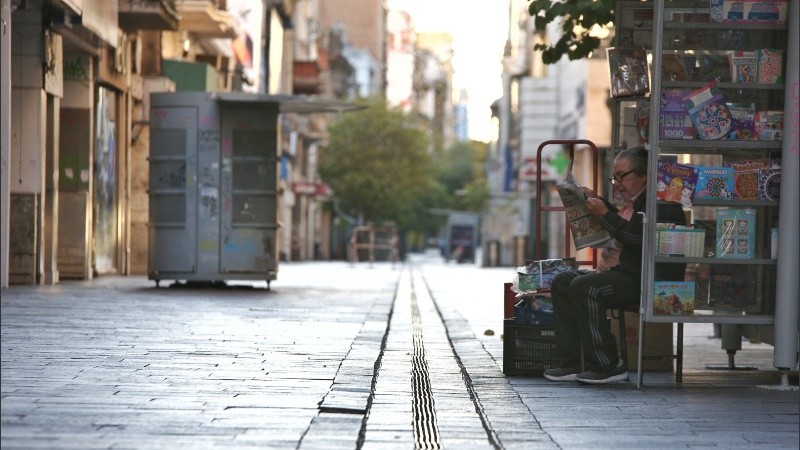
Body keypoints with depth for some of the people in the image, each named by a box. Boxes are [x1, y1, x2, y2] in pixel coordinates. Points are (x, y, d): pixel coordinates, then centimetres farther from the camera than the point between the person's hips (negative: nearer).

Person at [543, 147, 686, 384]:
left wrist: (605, 214, -14)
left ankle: (608, 367, -20)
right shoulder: (633, 203, 20)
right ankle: (571, 362, 0)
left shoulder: (662, 204, -12)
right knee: (562, 282, 6)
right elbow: (620, 224, 40)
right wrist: (596, 201, 27)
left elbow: (636, 237, -24)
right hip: (620, 272, 11)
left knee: (584, 287, -28)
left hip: (644, 281, -11)